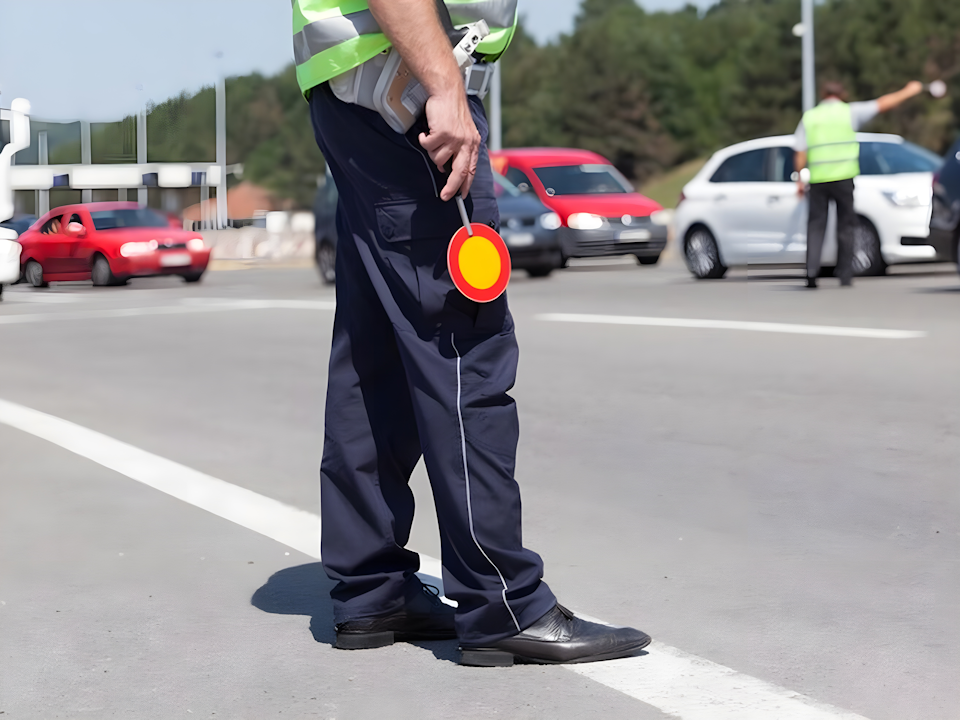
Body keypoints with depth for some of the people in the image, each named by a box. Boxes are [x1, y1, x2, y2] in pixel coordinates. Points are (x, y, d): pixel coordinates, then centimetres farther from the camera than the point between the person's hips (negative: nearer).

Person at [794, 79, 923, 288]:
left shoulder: (809, 117, 9)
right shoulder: (849, 112, 3)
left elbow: (800, 154, 4)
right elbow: (882, 104, 7)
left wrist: (800, 179, 10)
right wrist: (908, 91, 18)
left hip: (818, 179, 2)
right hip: (843, 177, -1)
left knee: (816, 226, 4)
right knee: (846, 227, 6)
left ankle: (811, 270, -11)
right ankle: (845, 275, 6)